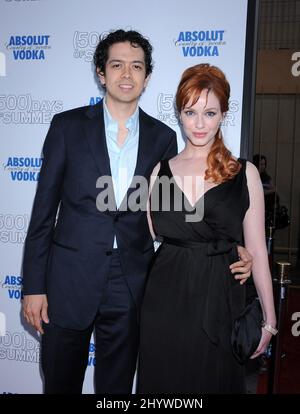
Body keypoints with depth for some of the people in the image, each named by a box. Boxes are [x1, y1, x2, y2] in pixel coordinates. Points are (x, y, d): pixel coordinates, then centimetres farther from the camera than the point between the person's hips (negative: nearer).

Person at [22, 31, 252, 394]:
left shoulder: (162, 138, 3)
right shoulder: (68, 126, -2)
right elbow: (43, 211, -1)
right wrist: (34, 286, -4)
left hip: (130, 289, 1)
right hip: (70, 282, -1)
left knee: (116, 386, 16)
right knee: (60, 384, 14)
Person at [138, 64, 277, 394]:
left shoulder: (244, 173, -1)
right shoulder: (161, 171, 4)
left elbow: (256, 250, 1)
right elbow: (149, 239, 9)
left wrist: (269, 317, 2)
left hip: (220, 302, -1)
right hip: (165, 303, 1)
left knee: (216, 383, 14)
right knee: (163, 384, 13)